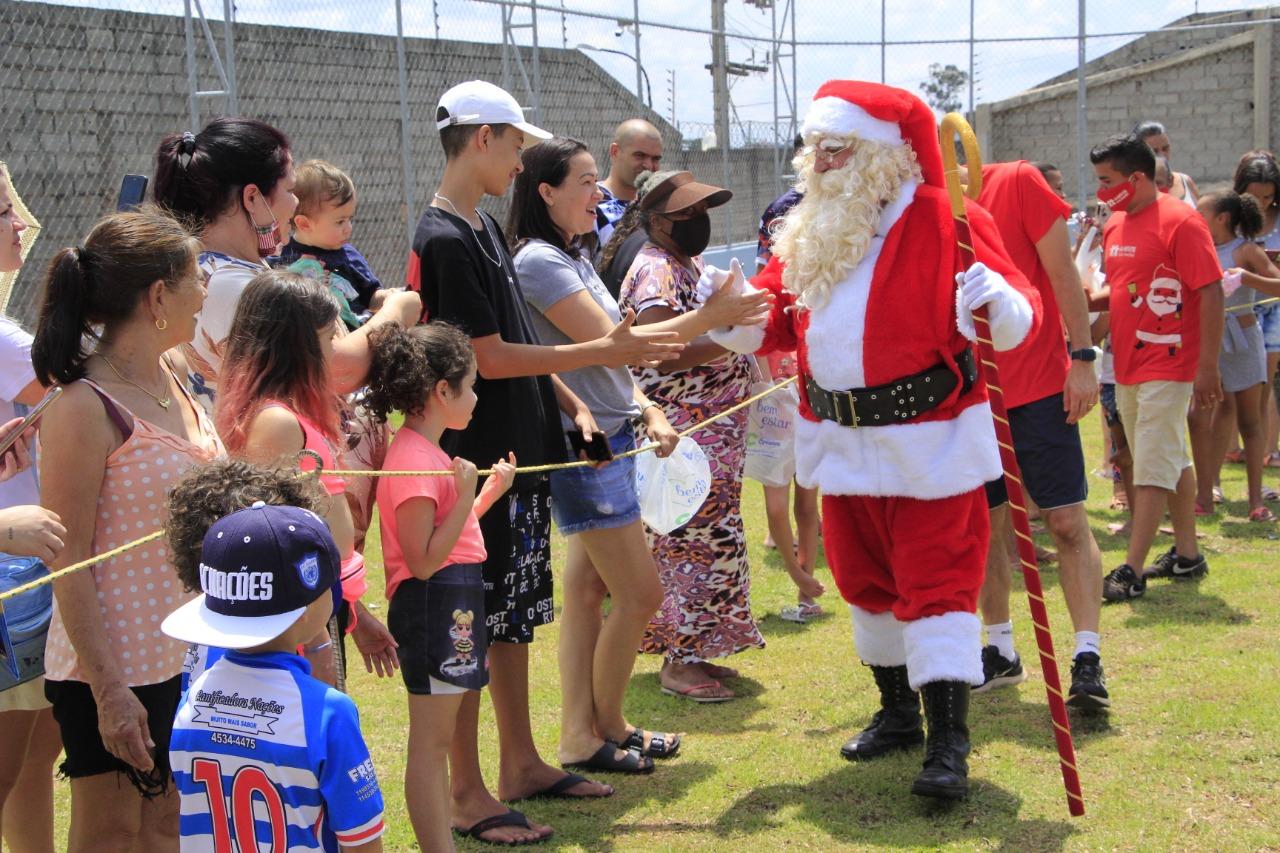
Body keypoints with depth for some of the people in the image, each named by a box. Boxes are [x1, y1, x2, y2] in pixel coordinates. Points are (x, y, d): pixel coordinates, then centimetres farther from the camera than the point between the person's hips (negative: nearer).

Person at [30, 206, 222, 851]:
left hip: (188, 654, 7)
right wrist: (108, 690, -20)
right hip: (118, 668, -7)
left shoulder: (173, 375, 5)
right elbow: (68, 558, -19)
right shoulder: (85, 407, -19)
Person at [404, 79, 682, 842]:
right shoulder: (444, 240, -16)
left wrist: (573, 407, 8)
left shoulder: (486, 228, 13)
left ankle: (522, 764, 27)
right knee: (472, 627, -1)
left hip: (523, 454, 9)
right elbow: (490, 358, -19)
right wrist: (608, 352, -15)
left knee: (516, 617, 16)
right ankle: (468, 794, 9)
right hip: (479, 464, -9)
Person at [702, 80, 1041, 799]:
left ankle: (949, 744, -1)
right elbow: (773, 322, 10)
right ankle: (897, 712, 35)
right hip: (841, 443, 7)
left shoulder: (944, 221, -11)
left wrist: (999, 302, -36)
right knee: (866, 579, 17)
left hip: (928, 443, -7)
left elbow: (1017, 316, -13)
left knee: (936, 584, -5)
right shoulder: (808, 232, 9)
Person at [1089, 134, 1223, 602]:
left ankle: (1132, 571, -7)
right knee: (1173, 462, 17)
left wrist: (1207, 367, -19)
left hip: (1167, 367, -8)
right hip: (1128, 366, 8)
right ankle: (1187, 555, 27)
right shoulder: (1115, 224, 11)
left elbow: (1211, 293, -16)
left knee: (1152, 469, -7)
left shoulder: (1180, 221, -14)